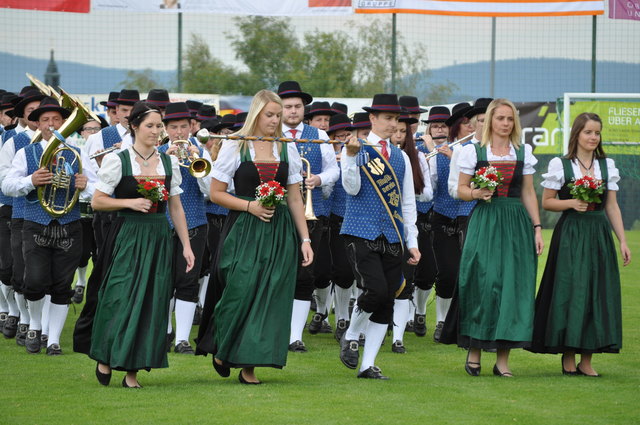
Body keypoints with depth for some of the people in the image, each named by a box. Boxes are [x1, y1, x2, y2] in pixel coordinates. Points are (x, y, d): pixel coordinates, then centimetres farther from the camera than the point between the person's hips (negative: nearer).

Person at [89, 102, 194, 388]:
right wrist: (130, 202, -16)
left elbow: (176, 207, 13)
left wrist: (186, 245, 9)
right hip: (128, 235, -4)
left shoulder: (169, 162, 10)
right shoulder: (117, 160, -3)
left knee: (152, 301, -1)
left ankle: (132, 370, 3)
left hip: (159, 236, 4)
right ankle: (105, 359, 12)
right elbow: (97, 202, -3)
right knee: (122, 297, -9)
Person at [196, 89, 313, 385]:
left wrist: (305, 239, 6)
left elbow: (295, 198, 12)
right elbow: (216, 193, 0)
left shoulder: (287, 149, 10)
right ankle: (221, 348, 15)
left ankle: (249, 365, 4)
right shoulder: (235, 147, 0)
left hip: (279, 232, 3)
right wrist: (250, 206, -13)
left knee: (269, 296, -2)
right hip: (244, 230, -3)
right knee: (240, 291, -11)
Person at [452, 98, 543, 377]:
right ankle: (474, 350, 7)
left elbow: (528, 193, 13)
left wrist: (537, 228, 6)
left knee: (513, 284, -3)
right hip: (485, 221, -2)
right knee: (483, 282, -9)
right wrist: (476, 193, -15)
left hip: (516, 223, 2)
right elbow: (461, 190, 6)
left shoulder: (523, 152, 11)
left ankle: (503, 359, 1)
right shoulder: (473, 151, 4)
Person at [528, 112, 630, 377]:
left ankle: (586, 360, 5)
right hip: (570, 235, -3)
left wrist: (623, 241, 5)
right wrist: (572, 203, -15)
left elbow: (612, 206, 10)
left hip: (599, 236, 3)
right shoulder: (560, 165, 0)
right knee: (570, 293, -5)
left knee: (597, 293, 1)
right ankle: (568, 357, 4)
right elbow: (546, 202, 1)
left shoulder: (607, 166, 10)